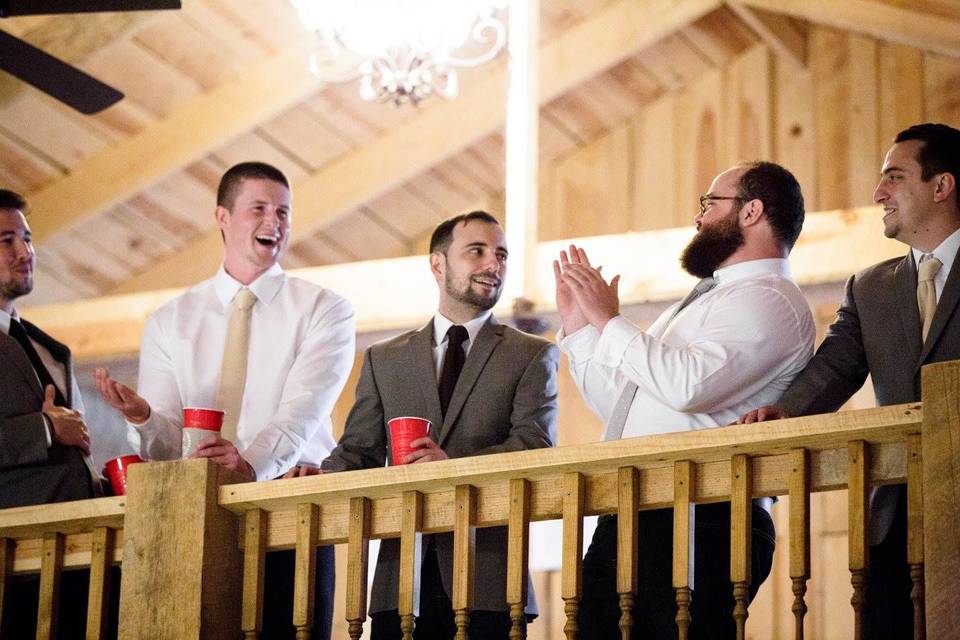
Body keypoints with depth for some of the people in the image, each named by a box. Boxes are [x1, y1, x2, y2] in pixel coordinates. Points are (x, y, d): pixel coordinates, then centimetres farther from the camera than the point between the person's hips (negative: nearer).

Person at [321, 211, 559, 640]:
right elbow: (358, 452, 14)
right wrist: (323, 480, -10)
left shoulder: (533, 356, 10)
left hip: (487, 574, -2)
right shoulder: (383, 360, 18)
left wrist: (456, 464, -21)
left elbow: (536, 446, -4)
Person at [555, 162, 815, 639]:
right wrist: (578, 325, 22)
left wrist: (609, 321, -11)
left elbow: (689, 385, -22)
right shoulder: (707, 299, 27)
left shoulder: (767, 299, -5)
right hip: (625, 524, 9)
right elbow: (618, 406, 30)